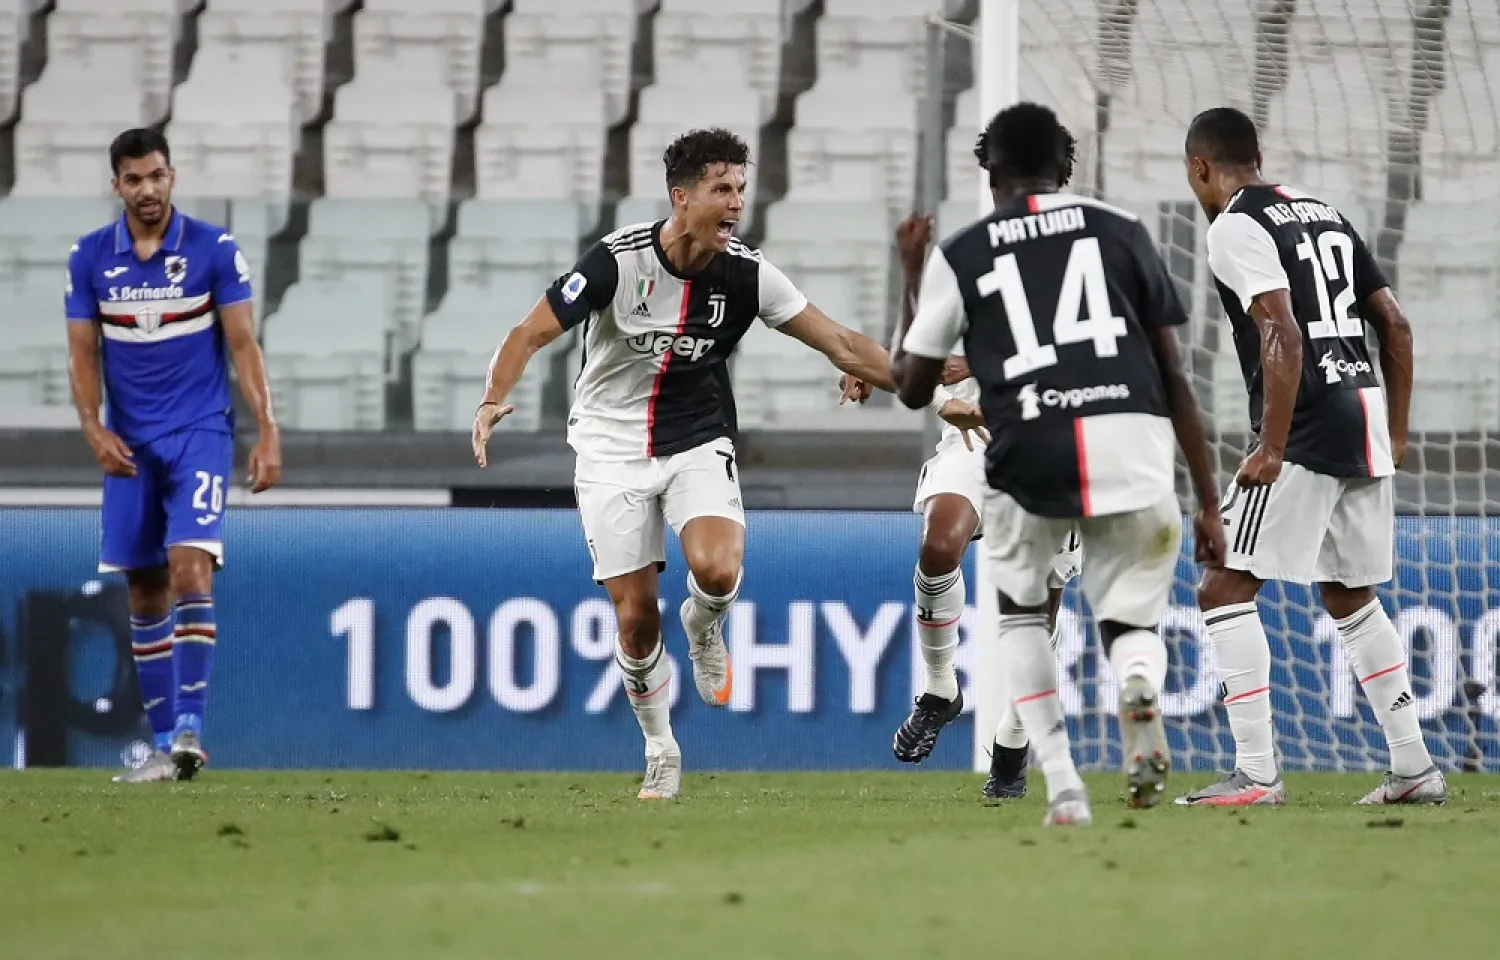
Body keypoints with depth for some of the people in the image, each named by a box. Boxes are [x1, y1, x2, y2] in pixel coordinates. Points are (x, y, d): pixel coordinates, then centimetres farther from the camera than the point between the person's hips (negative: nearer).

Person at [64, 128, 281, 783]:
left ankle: (190, 729, -22)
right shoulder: (89, 258, 3)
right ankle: (163, 746, 11)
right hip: (129, 443, 3)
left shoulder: (214, 250, -4)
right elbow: (83, 354, 5)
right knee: (144, 592, 5)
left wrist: (267, 432, -9)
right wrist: (93, 428, -11)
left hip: (200, 433, -3)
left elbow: (242, 344, -3)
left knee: (189, 567, -20)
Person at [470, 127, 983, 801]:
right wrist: (494, 399, -31)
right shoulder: (618, 260, -18)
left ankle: (703, 623, 11)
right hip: (612, 450, -1)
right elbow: (531, 335, -13)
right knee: (635, 617, -3)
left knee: (717, 571, -27)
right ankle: (661, 753, 20)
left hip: (698, 443, 1)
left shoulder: (746, 274, -10)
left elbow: (841, 344, -4)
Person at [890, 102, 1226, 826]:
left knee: (1018, 608, 26)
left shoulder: (960, 256, 13)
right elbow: (1174, 378, 14)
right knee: (1132, 618, 19)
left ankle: (1062, 785, 7)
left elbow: (912, 387, 21)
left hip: (1029, 453, -1)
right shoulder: (1122, 233, 16)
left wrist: (911, 283, 38)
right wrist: (1208, 503, 16)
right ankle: (1140, 683, -21)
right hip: (1134, 444, 1)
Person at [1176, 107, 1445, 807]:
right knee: (1350, 596, 21)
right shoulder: (1325, 215, 19)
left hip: (1308, 425, -8)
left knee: (1226, 588, -5)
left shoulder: (1235, 228, -7)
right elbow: (1395, 326, 18)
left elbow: (1283, 336, -19)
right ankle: (1414, 768, 20)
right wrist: (1394, 435, 23)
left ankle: (1256, 774, -12)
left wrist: (1271, 451, -19)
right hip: (1365, 410, 8)